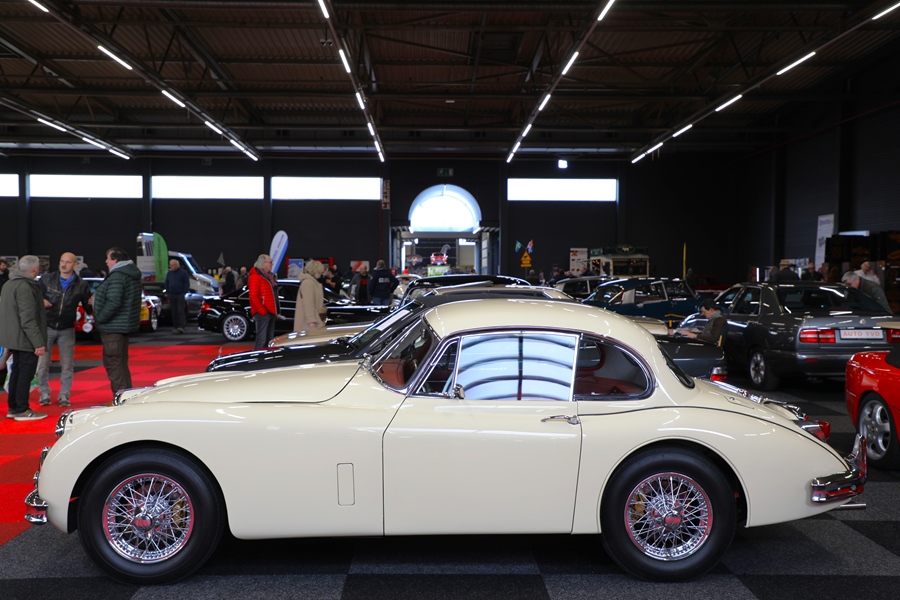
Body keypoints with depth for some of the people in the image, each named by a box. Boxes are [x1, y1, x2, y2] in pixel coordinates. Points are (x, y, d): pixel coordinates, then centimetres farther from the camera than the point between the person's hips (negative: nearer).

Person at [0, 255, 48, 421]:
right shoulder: (25, 287, -19)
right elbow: (28, 319, -24)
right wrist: (38, 343, -23)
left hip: (14, 338, 10)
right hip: (25, 340, -10)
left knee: (17, 371, 17)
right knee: (26, 373, -3)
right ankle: (22, 410, 2)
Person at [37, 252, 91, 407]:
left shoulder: (81, 285, 1)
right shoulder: (46, 280, 0)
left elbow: (88, 307, 3)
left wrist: (91, 304, -20)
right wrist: (41, 302, -19)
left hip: (67, 330, 0)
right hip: (47, 327, 0)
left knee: (67, 366, 3)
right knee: (42, 364, 2)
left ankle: (64, 396, 15)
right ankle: (45, 394, 17)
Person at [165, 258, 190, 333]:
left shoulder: (183, 273, -1)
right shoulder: (169, 273, 13)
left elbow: (187, 284, -3)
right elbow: (167, 284, 18)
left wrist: (185, 293, -11)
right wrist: (167, 293, 8)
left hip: (180, 295, -4)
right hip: (172, 295, 5)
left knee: (181, 311, -10)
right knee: (174, 312, 5)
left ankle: (181, 327, -13)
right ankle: (175, 327, 9)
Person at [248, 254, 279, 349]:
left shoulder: (269, 276, 18)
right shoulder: (255, 277, -10)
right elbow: (253, 297, -18)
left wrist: (277, 311, 15)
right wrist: (262, 311, -21)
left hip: (271, 312, 9)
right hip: (262, 313, -9)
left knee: (270, 339, 12)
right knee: (262, 339, -11)